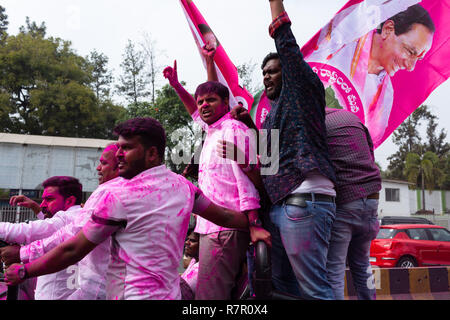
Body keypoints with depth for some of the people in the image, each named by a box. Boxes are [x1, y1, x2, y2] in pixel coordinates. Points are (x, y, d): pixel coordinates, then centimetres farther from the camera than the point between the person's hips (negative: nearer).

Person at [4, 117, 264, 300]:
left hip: (134, 293, -7)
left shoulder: (117, 196, -15)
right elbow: (225, 217, 12)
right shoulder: (183, 186, 3)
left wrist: (22, 272, 5)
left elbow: (72, 251, -8)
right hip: (170, 293, 7)